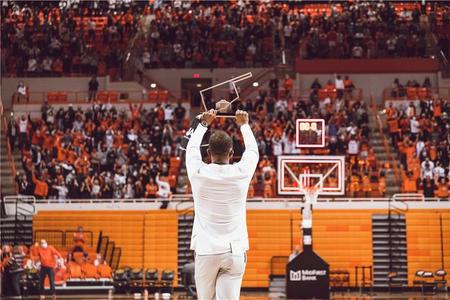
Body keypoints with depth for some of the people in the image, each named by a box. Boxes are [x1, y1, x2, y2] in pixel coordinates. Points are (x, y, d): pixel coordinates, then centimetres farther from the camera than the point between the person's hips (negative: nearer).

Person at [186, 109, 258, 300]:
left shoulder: (198, 173, -4)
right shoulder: (242, 173, -3)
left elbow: (191, 148, 18)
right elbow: (253, 151, 20)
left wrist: (203, 124, 33)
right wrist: (244, 125, 35)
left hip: (205, 251, 0)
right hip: (235, 252, 0)